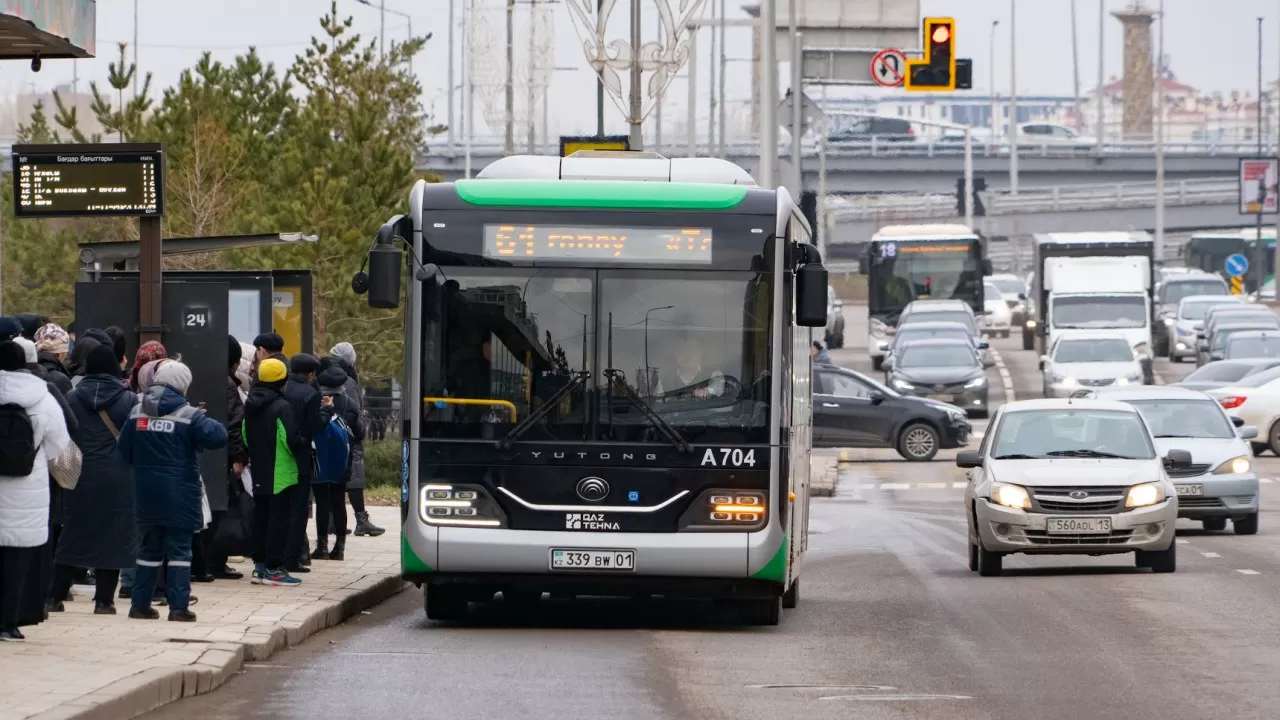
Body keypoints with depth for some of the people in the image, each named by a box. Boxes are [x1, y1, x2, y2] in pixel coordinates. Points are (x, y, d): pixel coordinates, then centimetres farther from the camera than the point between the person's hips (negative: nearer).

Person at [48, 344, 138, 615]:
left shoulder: (73, 397, 0)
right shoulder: (128, 399, -4)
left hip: (82, 474, 2)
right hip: (118, 476, -2)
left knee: (74, 532, 9)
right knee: (112, 533, 4)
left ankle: (55, 596, 8)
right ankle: (104, 600, 3)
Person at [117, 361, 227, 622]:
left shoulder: (137, 413, 5)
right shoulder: (188, 416, -11)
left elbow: (124, 450, 9)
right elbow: (218, 437, -20)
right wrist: (208, 422, 0)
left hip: (146, 493, 5)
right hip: (179, 494, -5)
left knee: (150, 548, 15)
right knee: (179, 549, 0)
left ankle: (140, 604, 16)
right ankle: (178, 607, -5)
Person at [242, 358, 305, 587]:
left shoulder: (251, 405, 7)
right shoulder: (282, 407, -17)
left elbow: (245, 437, 14)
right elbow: (292, 439, -20)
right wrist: (303, 450, -2)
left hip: (259, 473, 7)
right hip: (281, 474, -7)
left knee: (260, 518, 14)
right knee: (280, 519, -3)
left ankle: (260, 565, 18)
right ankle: (274, 568, -4)